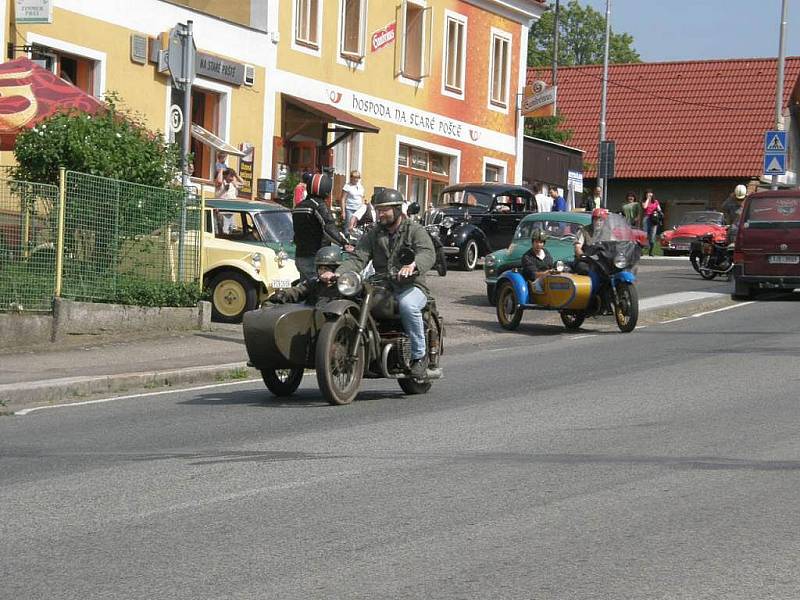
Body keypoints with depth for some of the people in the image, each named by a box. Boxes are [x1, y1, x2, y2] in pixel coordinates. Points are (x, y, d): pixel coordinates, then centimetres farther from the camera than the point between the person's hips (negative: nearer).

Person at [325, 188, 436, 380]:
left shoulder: (415, 231, 3)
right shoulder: (373, 235, 18)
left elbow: (428, 254, -16)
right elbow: (357, 258, 4)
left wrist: (413, 265, -40)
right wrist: (337, 273, -16)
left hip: (410, 287, -4)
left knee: (407, 305, -38)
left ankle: (419, 355, -22)